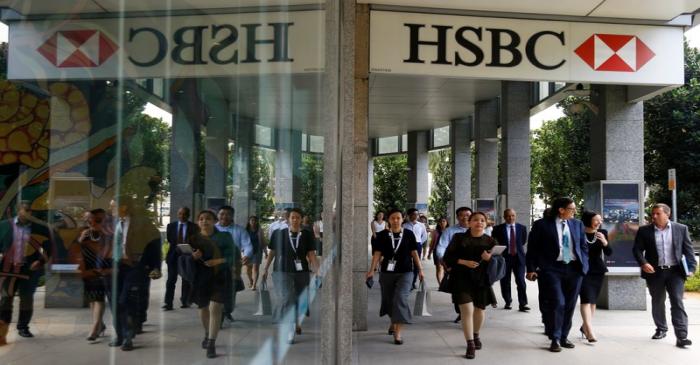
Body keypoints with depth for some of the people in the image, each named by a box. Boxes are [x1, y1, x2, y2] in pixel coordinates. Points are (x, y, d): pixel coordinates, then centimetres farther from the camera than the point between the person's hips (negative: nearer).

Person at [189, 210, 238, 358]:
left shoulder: (224, 236, -1)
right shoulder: (194, 239, 4)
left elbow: (232, 255, -5)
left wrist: (219, 260, -21)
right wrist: (193, 256, -17)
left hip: (220, 276, -3)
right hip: (201, 277, 3)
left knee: (215, 308, -12)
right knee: (203, 307, 17)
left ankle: (211, 344, -8)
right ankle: (207, 334, 43)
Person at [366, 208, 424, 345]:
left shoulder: (408, 234, 0)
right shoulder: (382, 235, 0)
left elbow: (414, 252, 4)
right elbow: (377, 253, -1)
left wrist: (420, 269, 5)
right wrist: (371, 270, -8)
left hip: (405, 272, -2)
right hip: (387, 272, 2)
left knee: (400, 299, -13)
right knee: (389, 300, 14)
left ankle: (397, 333, -9)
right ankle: (393, 323, 41)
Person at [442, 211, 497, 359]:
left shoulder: (490, 241, 6)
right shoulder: (459, 238, 0)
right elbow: (448, 257, -3)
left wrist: (489, 258, -16)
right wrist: (464, 262, -17)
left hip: (481, 280, 3)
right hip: (462, 279, -3)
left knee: (480, 309, 15)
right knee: (467, 310, -12)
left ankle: (476, 335, 42)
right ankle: (470, 345, -3)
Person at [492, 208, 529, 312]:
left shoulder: (522, 228, 6)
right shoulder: (498, 229, -1)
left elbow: (524, 241, 18)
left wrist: (518, 248, 13)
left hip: (519, 257, 1)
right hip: (504, 257, -1)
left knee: (521, 281, -5)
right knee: (505, 282, 5)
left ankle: (522, 304, -3)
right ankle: (508, 302, 19)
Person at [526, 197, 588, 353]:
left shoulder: (577, 224, 10)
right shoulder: (542, 225, -3)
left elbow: (583, 246, 15)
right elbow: (532, 248, -1)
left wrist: (584, 265, 5)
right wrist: (531, 269, -6)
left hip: (574, 268, 5)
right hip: (552, 269, -5)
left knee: (569, 305, 8)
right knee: (557, 303, -11)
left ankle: (564, 337, 22)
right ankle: (555, 339, 3)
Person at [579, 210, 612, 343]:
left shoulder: (602, 233, 2)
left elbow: (609, 253, -2)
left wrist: (604, 242, -19)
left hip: (598, 270, 5)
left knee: (593, 300, 10)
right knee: (586, 299, -14)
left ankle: (584, 326, 24)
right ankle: (589, 330, -21)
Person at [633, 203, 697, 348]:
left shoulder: (681, 229, 3)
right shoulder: (644, 231, 2)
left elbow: (688, 250, 3)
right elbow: (637, 249, 0)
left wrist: (691, 268, -6)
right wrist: (643, 263, -16)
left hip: (675, 272, -1)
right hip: (654, 272, 1)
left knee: (677, 302, -8)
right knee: (657, 303, 13)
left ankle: (681, 336, -8)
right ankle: (661, 329, 29)